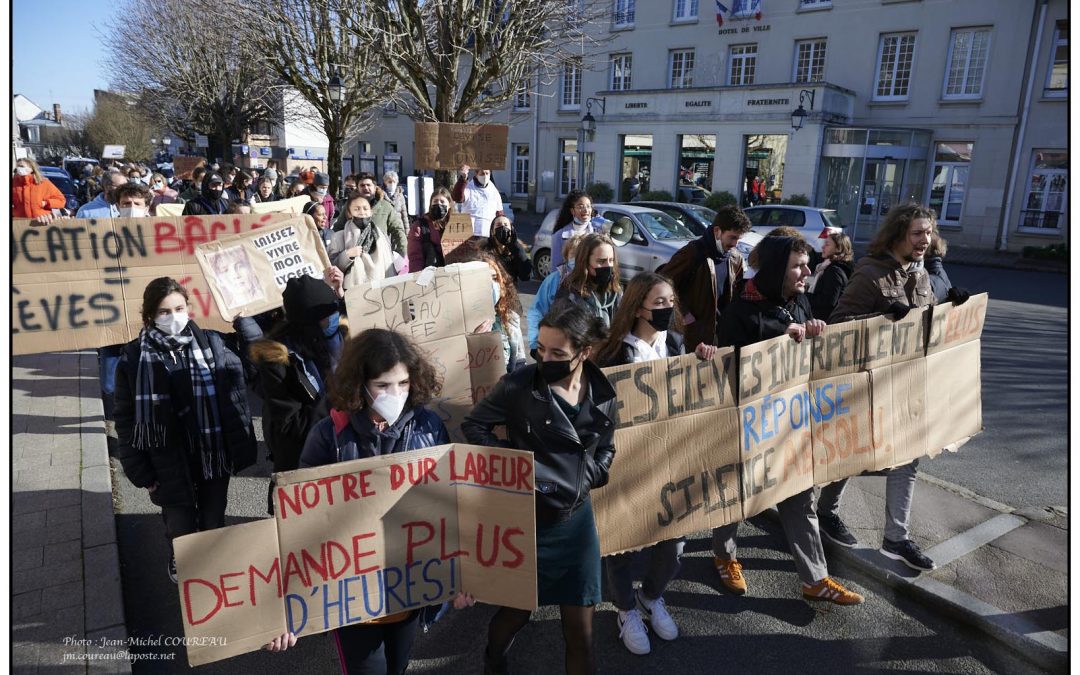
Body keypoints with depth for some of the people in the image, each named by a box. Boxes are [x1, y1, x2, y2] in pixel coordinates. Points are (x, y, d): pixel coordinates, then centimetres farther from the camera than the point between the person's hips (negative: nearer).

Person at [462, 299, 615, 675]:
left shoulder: (602, 393, -3)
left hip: (576, 519, 3)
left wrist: (587, 477, -5)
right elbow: (474, 425, -5)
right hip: (526, 520, -3)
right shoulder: (520, 385, -15)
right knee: (519, 609, 17)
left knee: (580, 628, 11)